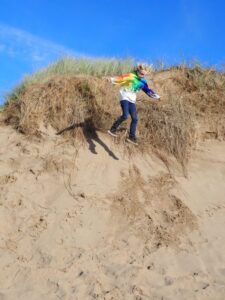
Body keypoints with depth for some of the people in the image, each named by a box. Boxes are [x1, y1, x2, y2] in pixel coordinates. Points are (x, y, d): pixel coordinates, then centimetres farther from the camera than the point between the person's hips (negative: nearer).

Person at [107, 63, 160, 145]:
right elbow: (121, 78, -20)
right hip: (125, 97, -7)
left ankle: (132, 137, 11)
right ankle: (113, 129, -9)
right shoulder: (131, 76, -9)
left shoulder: (142, 82, 9)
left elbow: (147, 90, 18)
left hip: (132, 100, 7)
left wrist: (155, 96, 10)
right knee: (125, 116, -24)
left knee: (135, 119, 1)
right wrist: (113, 80, -35)